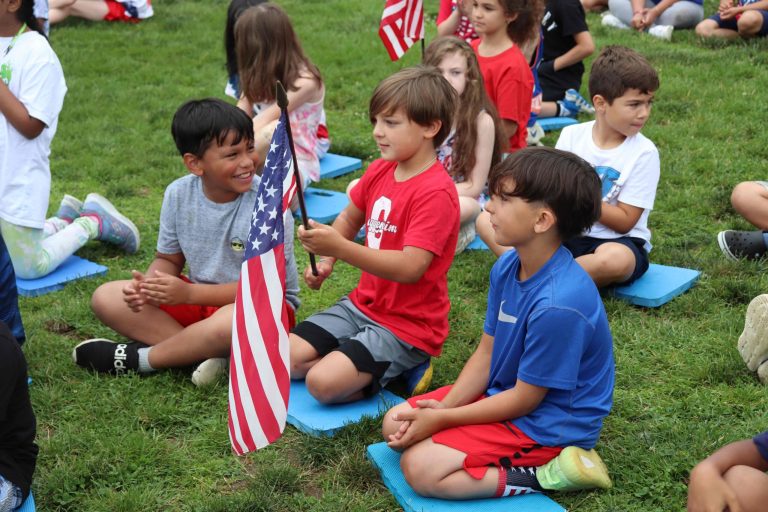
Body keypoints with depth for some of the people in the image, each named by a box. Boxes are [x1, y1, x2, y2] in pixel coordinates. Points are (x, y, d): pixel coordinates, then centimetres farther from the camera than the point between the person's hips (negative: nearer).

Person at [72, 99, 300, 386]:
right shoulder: (179, 195, -7)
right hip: (200, 297, 6)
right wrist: (148, 285, -18)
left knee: (230, 322, -41)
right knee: (106, 298, -8)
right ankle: (206, 353, -23)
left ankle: (136, 359, -14)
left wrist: (188, 293, -27)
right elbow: (169, 259, 6)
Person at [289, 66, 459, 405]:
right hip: (363, 305, 8)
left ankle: (402, 370, 1)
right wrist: (326, 260, 4)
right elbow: (350, 218, 21)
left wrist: (340, 247, -37)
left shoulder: (436, 192, -21)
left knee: (323, 382, -24)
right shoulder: (380, 171, 3)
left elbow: (410, 268, -29)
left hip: (408, 324, -8)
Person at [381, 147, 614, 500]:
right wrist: (443, 407, -10)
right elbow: (486, 352, 3)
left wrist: (442, 419, -16)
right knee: (397, 425, 4)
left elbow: (525, 399, -22)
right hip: (503, 393, 9)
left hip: (546, 424, -9)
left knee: (420, 468, -18)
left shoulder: (558, 305, -32)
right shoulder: (507, 268, -5)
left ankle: (545, 475, -9)